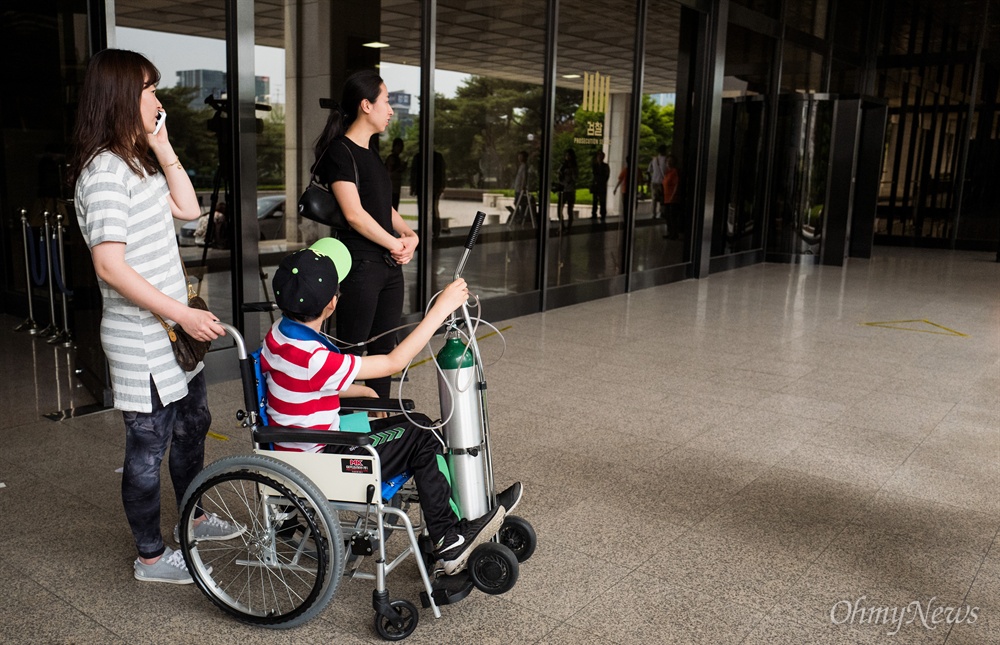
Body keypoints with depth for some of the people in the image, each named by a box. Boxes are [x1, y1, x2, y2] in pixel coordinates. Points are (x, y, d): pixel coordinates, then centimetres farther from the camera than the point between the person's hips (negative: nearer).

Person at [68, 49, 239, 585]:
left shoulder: (136, 161, 12)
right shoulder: (104, 169, -20)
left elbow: (188, 209, 10)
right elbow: (110, 264, -26)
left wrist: (163, 147, 3)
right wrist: (183, 313, -25)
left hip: (172, 329, 10)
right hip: (141, 338, -10)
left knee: (192, 424, 22)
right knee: (149, 446, 4)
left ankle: (193, 518, 42)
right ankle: (151, 556, 22)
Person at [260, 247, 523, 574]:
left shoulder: (279, 333, 0)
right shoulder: (313, 359, -30)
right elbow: (393, 363, -26)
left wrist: (364, 392, 16)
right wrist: (441, 308, -24)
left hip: (308, 448, 9)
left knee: (419, 423, 7)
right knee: (420, 437, -7)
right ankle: (449, 541, 8)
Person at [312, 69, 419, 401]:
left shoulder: (370, 152, 16)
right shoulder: (340, 151, -11)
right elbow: (354, 213, -18)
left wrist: (408, 234, 1)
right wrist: (395, 243, -11)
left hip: (390, 264, 9)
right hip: (360, 265, -9)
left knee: (384, 348, 13)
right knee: (351, 350, -2)